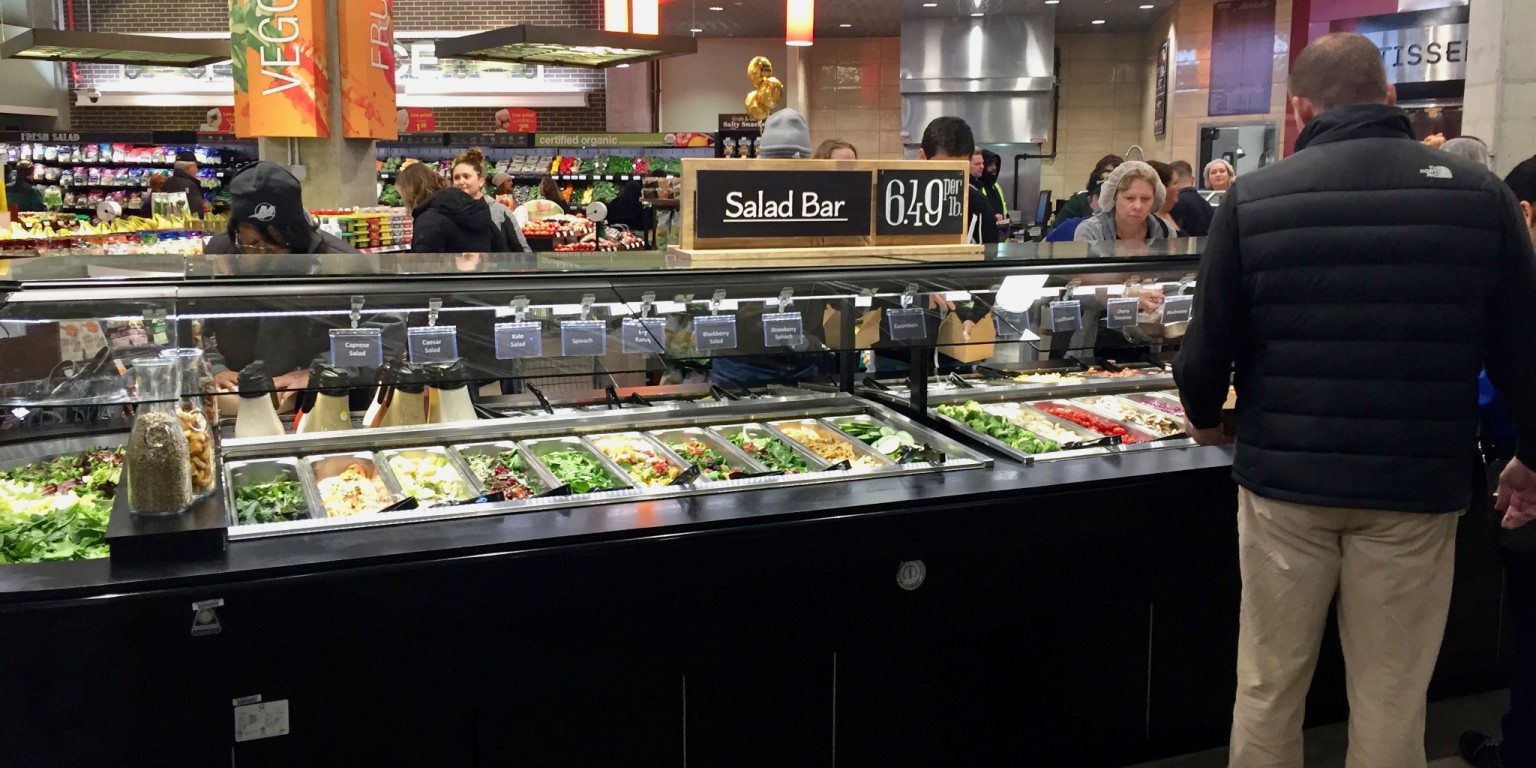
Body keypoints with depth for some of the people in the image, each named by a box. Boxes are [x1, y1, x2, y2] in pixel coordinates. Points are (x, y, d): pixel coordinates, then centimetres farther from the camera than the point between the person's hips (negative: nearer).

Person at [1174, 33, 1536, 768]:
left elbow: (1207, 351, -4)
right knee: (1391, 703, 12)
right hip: (1415, 487, 1)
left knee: (1268, 689, 14)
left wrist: (1206, 419, 17)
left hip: (1284, 481, 0)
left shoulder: (1252, 199, -5)